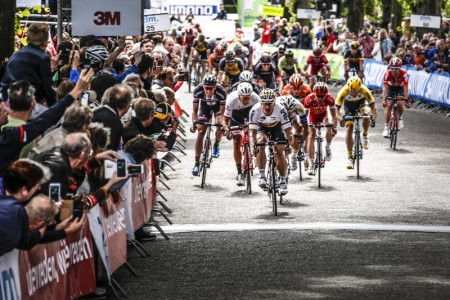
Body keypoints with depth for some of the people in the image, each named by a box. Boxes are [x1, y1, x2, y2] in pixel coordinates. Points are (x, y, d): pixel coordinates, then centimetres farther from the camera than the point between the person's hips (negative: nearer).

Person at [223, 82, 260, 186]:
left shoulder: (255, 98, -34)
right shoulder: (232, 100, -37)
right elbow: (225, 119, -30)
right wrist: (226, 129, -49)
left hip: (251, 114, 2)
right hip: (236, 117, -2)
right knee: (236, 143, -11)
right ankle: (239, 173, -9)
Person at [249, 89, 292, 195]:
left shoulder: (280, 109, -33)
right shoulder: (255, 110, -32)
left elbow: (287, 129, -31)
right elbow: (252, 131, -33)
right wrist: (252, 146, -48)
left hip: (277, 128, 0)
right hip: (262, 128, 0)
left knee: (280, 153, -12)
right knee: (260, 143, -30)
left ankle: (283, 182, 8)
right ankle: (262, 176, -27)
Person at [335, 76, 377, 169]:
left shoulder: (365, 90, -35)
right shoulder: (343, 91, -35)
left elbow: (373, 107, -32)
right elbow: (337, 109, -33)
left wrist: (373, 119, -48)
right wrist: (340, 119, -52)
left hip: (361, 103, 0)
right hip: (349, 105, 0)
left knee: (366, 113, -34)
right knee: (349, 129, -12)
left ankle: (365, 136, -8)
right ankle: (350, 157, -5)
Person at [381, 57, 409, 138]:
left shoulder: (404, 73, -34)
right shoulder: (387, 73, -33)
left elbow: (405, 88, -35)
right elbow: (385, 88, -36)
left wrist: (406, 100, -42)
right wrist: (384, 100, -47)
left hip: (400, 88, 0)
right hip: (391, 87, 0)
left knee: (400, 104, -21)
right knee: (389, 105, -15)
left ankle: (400, 118, 12)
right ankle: (386, 127, -11)